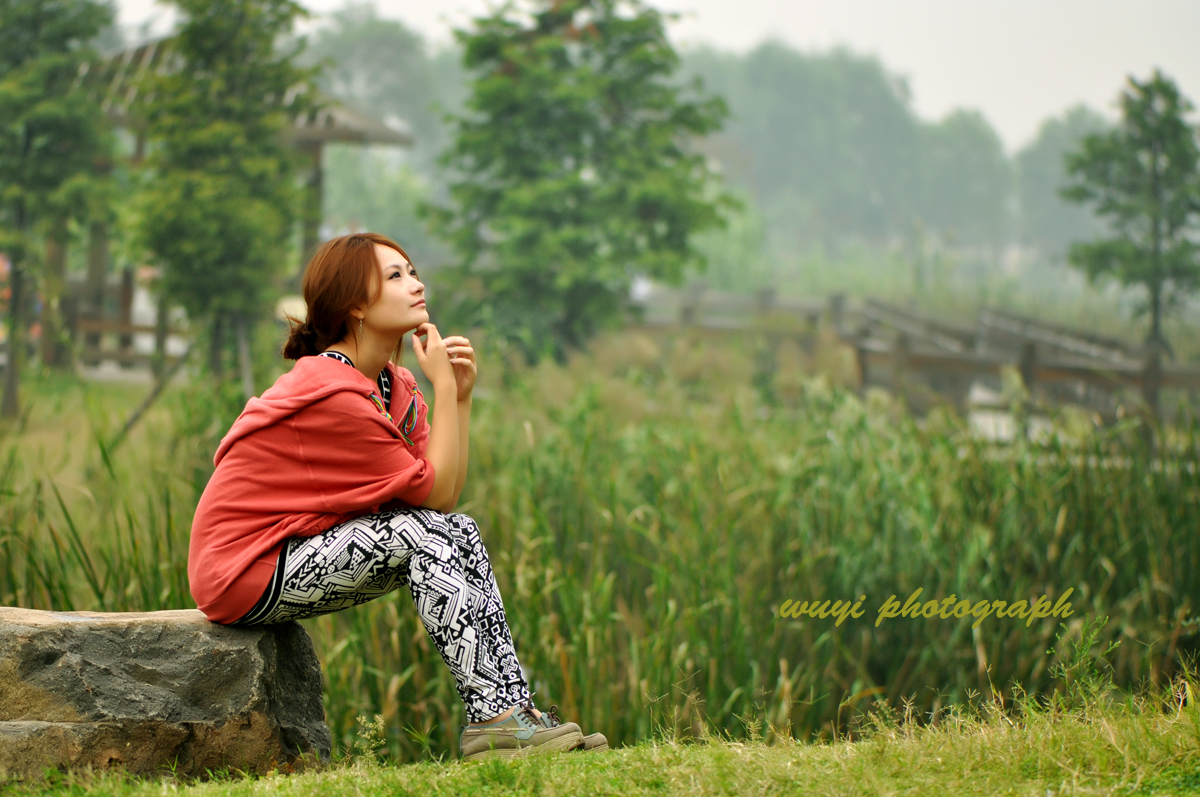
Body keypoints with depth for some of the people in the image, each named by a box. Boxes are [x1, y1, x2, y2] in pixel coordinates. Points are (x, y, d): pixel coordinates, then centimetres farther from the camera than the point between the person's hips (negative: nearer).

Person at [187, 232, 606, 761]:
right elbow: (436, 493, -19)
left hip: (297, 549, 10)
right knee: (421, 533, -21)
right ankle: (492, 718, -21)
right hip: (244, 574, -10)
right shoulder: (332, 395, -22)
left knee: (460, 535, -3)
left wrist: (460, 395, -7)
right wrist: (442, 386, -15)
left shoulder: (394, 386, 8)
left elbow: (445, 496, -1)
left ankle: (514, 705, -9)